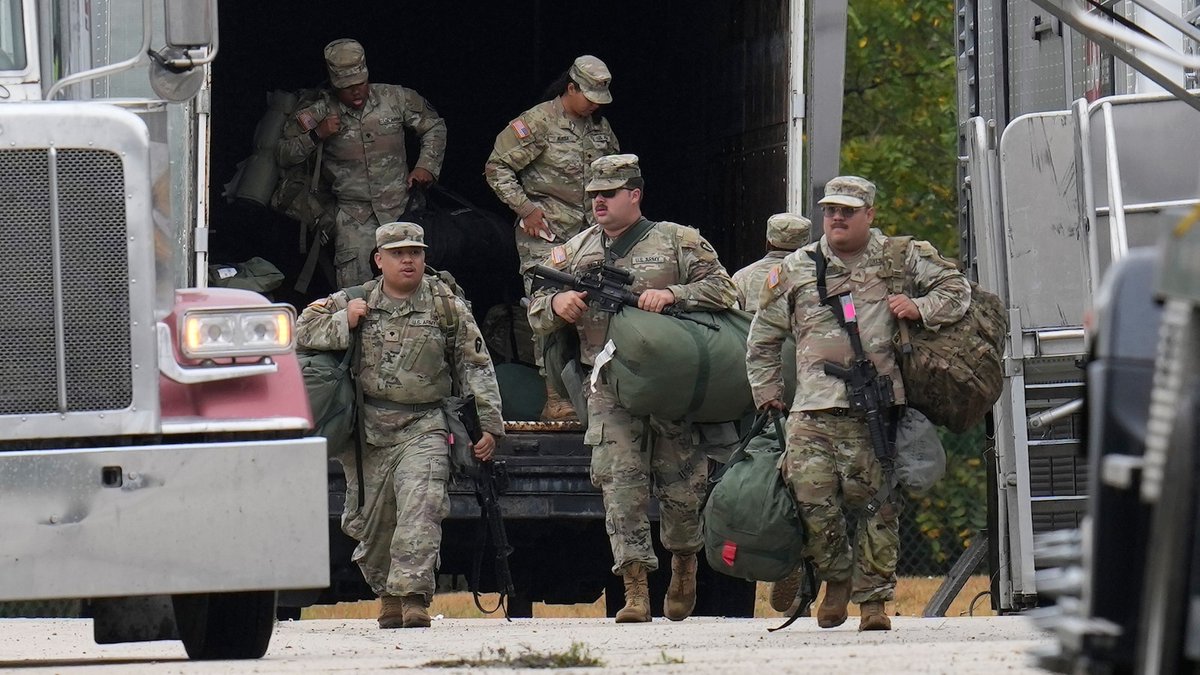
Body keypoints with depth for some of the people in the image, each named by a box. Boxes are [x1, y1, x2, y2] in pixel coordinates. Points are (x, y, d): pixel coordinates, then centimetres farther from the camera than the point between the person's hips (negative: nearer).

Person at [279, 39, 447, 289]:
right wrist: (316, 135, -11)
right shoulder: (320, 114, 1)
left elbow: (434, 127, 16)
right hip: (354, 218, -1)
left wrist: (427, 166, 2)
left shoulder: (396, 99, 3)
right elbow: (283, 156, 5)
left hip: (400, 210, 1)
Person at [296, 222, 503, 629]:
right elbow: (303, 332, 9)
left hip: (423, 430, -3)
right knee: (367, 519, 7)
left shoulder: (446, 305, 4)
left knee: (420, 507, -21)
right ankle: (388, 595, 26)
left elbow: (475, 367, 7)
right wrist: (343, 322, -9)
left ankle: (413, 594, -26)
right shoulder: (357, 302, 9)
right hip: (367, 430, 3)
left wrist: (488, 425, 2)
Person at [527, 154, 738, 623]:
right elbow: (536, 316, 15)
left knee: (682, 486, 5)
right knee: (620, 481, -12)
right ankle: (635, 589, -14)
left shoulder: (678, 242, 4)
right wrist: (557, 305, -9)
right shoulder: (575, 252, 13)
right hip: (610, 391, 2)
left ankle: (684, 567, 32)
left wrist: (673, 296, -18)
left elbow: (723, 290, -3)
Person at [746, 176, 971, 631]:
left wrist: (920, 308, -1)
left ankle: (873, 597, 6)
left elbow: (956, 288, 17)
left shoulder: (901, 259, 11)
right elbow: (762, 338, 23)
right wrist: (767, 392, 17)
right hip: (813, 409, 2)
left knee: (875, 502, -3)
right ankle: (836, 577, 15)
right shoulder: (795, 270, 16)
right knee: (810, 496, -9)